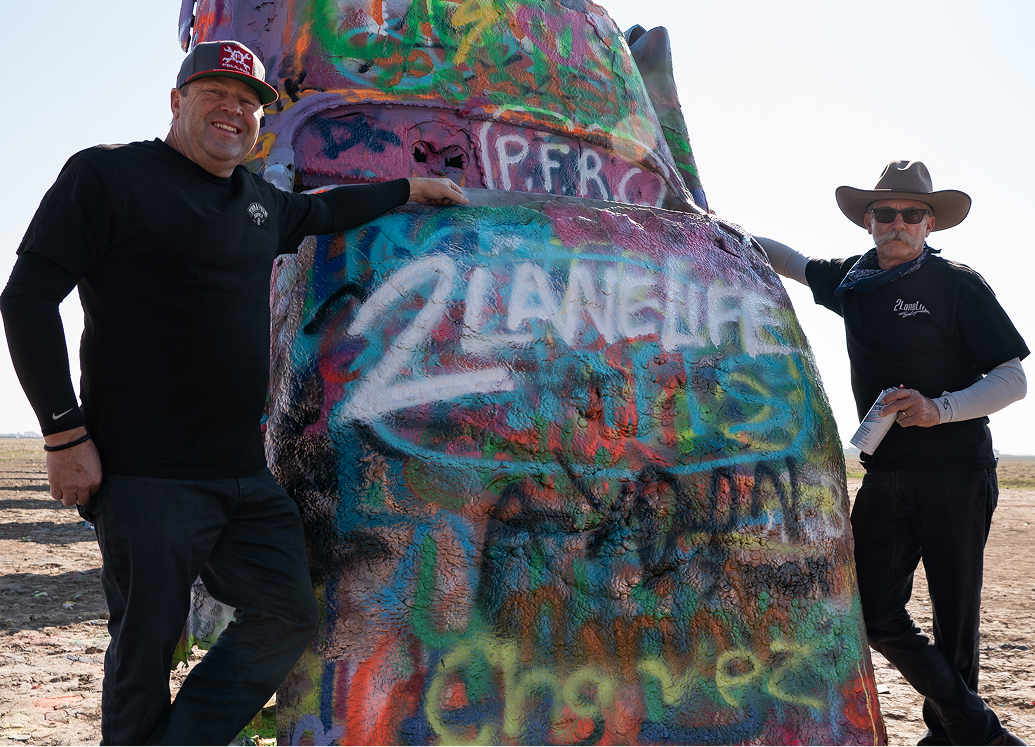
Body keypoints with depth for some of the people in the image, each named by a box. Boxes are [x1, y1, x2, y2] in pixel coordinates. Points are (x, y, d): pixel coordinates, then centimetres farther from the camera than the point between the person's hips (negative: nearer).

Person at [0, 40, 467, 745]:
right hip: (146, 475, -7)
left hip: (247, 473, 7)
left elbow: (322, 210, 39)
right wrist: (65, 434, -13)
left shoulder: (261, 202, 16)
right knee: (146, 647, 0)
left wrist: (411, 188, 40)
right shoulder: (107, 174, -3)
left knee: (287, 617, 6)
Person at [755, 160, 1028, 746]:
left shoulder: (958, 284, -4)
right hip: (884, 475, 5)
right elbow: (783, 258, 29)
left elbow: (1013, 379, -6)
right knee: (875, 611, -5)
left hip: (956, 476, -4)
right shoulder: (851, 280, 10)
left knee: (955, 617, 0)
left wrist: (939, 408, -19)